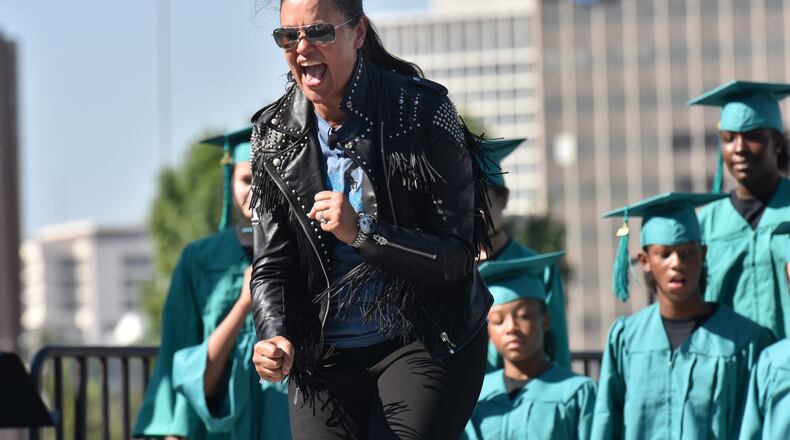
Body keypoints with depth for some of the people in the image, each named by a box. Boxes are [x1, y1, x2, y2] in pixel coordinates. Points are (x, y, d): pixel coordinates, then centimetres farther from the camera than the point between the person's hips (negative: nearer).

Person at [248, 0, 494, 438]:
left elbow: (457, 254, -13)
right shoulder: (275, 133, 0)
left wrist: (361, 233, -25)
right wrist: (277, 341, -19)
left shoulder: (423, 114, -12)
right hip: (325, 351, 4)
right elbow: (272, 265, 1)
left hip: (427, 342, -3)